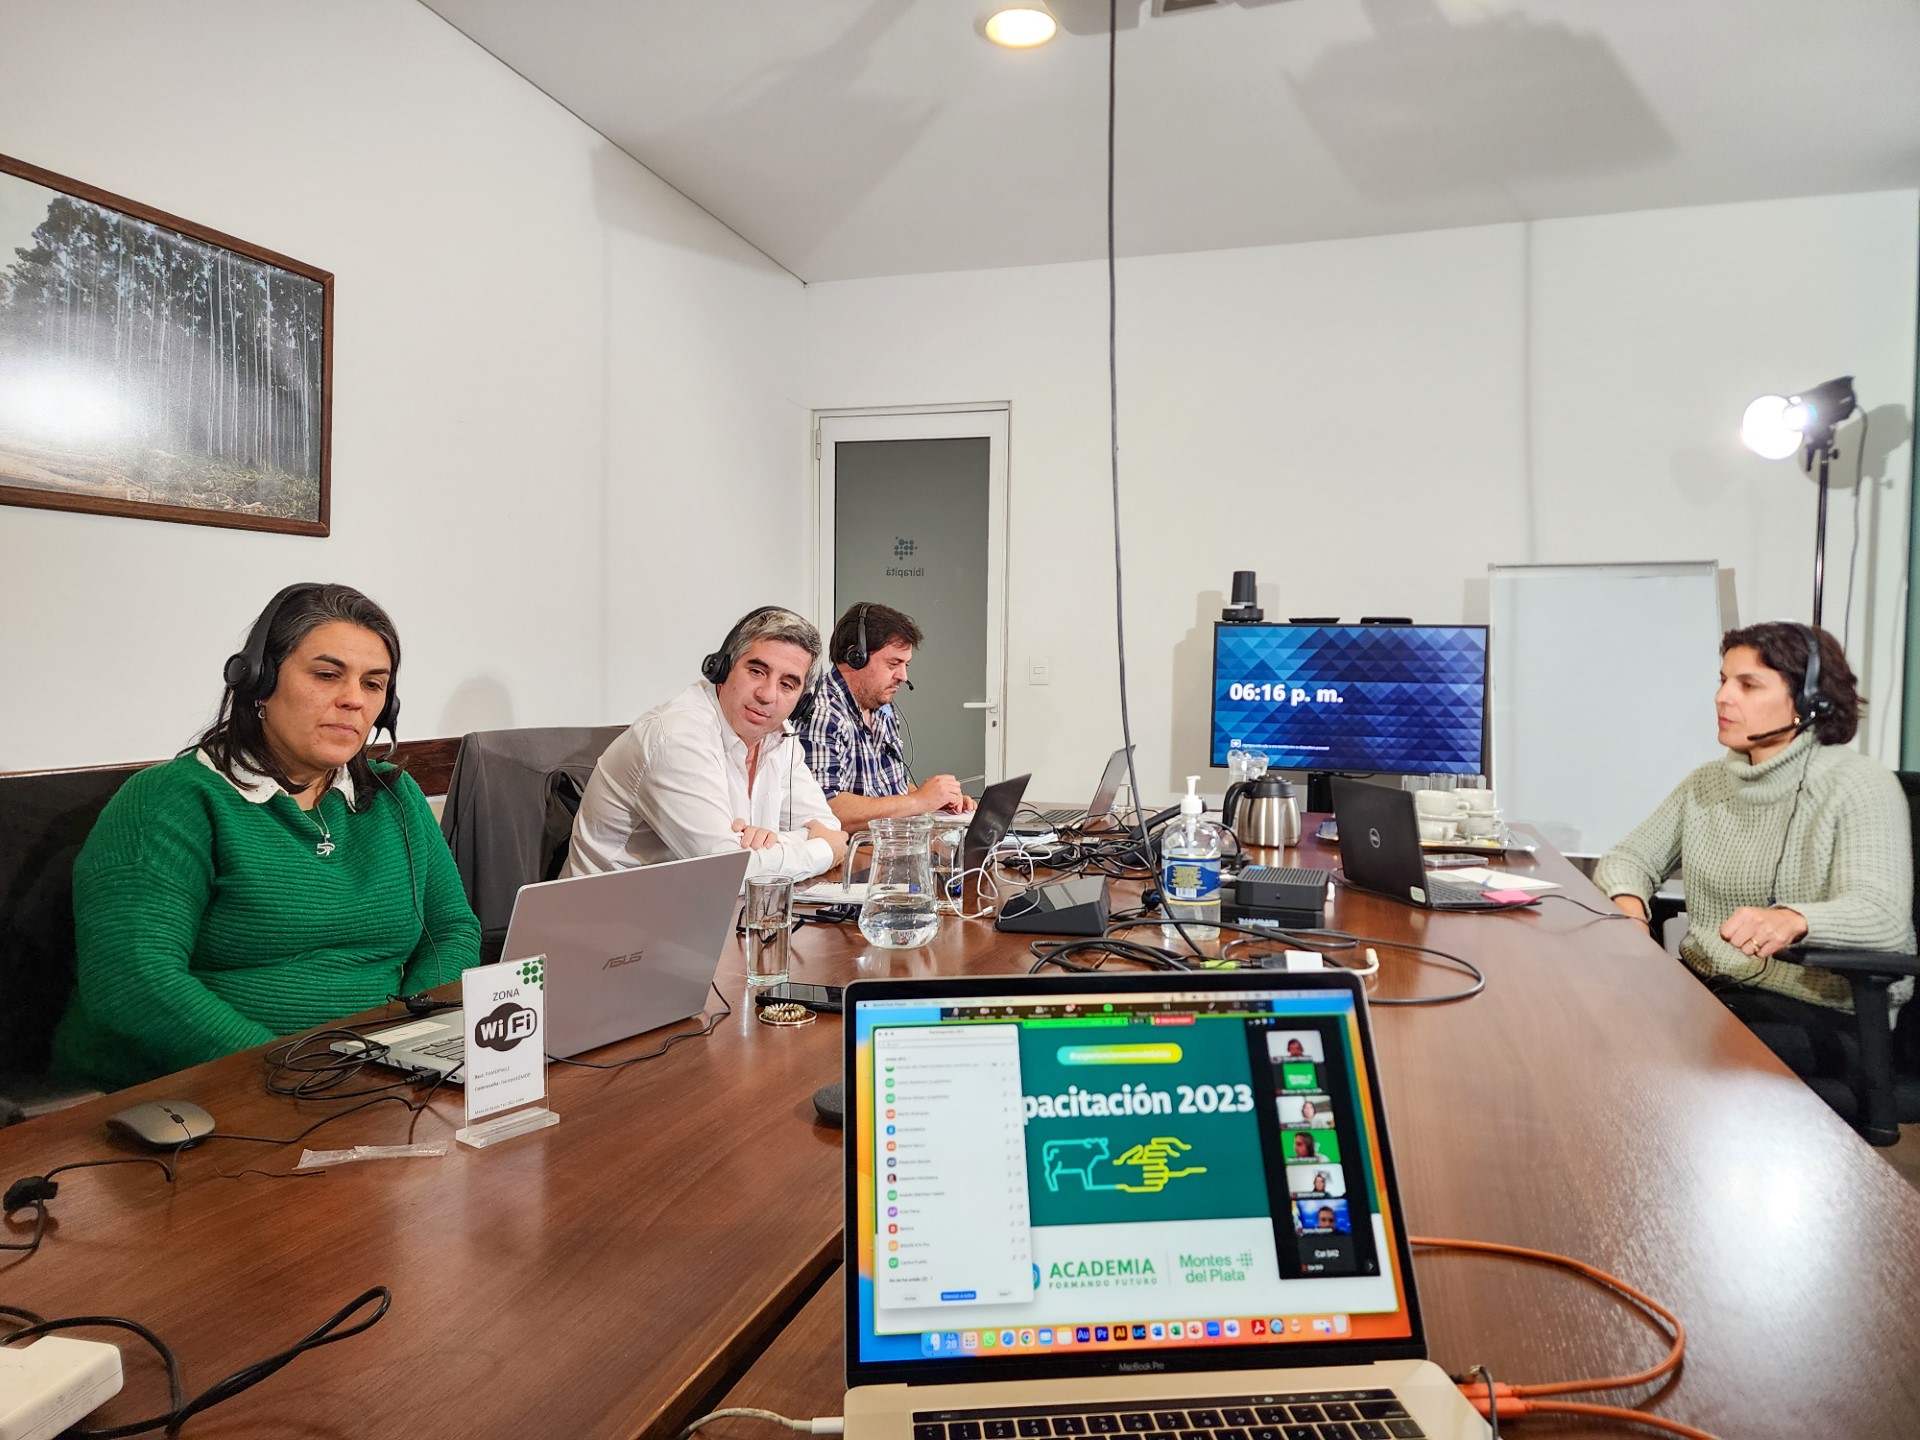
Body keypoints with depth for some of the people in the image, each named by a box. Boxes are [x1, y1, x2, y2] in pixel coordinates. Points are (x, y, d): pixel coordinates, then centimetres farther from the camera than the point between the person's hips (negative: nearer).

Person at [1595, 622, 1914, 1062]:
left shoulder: (1860, 786, -8)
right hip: (1704, 986, 6)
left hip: (1823, 1008, -6)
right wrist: (1627, 903, -12)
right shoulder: (1707, 783, 12)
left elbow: (1881, 913, -22)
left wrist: (1790, 921, -44)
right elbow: (1628, 858, 14)